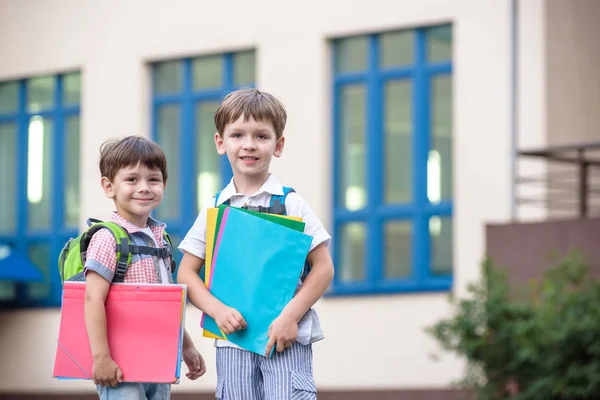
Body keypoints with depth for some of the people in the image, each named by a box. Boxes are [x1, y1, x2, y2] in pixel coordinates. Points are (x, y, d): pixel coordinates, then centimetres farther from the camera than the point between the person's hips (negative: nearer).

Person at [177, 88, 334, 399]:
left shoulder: (291, 204, 0)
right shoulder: (214, 210, 8)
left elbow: (323, 268, -2)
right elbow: (186, 273, 8)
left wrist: (290, 316, -14)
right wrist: (218, 310, -10)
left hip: (286, 337, -3)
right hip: (233, 338, 3)